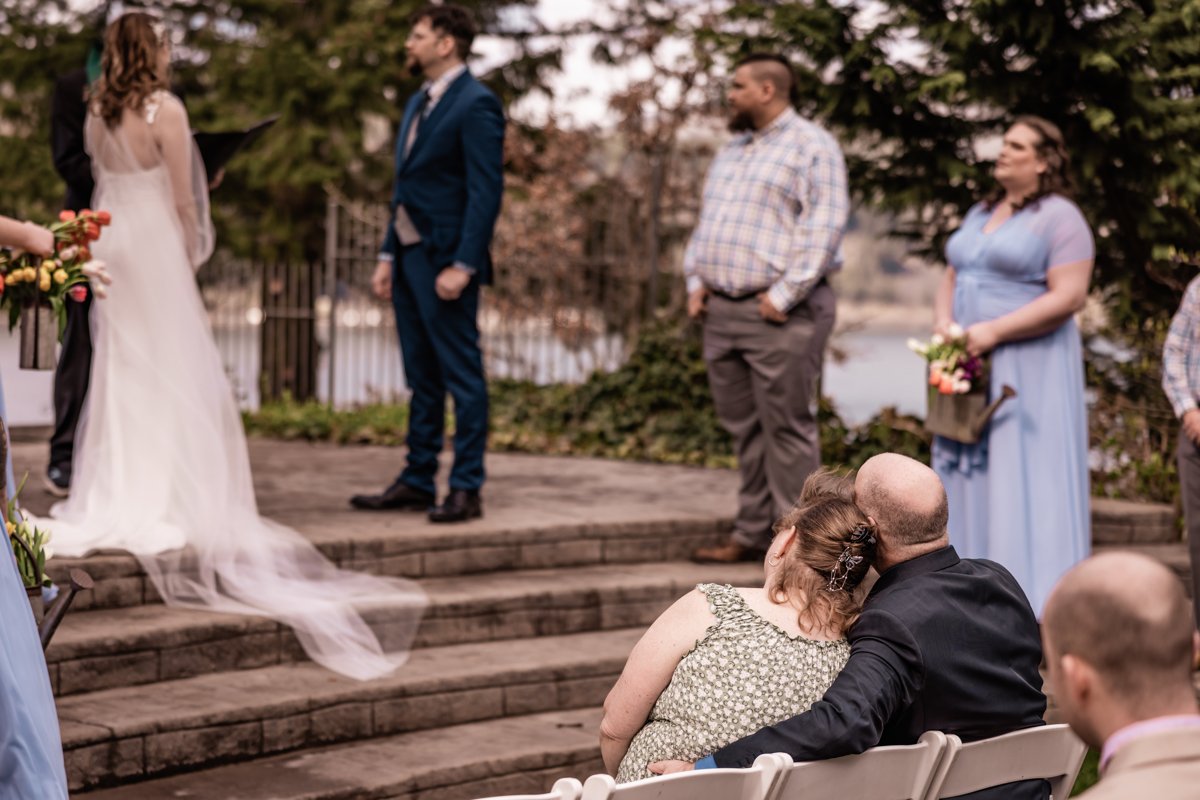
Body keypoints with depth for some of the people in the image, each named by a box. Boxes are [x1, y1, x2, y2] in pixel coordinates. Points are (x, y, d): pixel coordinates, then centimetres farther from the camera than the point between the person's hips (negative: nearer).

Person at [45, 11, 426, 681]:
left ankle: (117, 500, 13)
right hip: (157, 245, -6)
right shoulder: (165, 109, -13)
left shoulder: (98, 115, 6)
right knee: (172, 370, 0)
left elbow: (103, 181, 11)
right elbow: (181, 199, -11)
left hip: (112, 243, 6)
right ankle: (168, 502, 1)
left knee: (120, 370, 11)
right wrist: (191, 255, 1)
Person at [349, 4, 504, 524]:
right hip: (409, 256, 9)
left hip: (446, 262, -9)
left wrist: (462, 265, -21)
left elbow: (487, 190, -16)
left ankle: (467, 490, 1)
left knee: (462, 378, -3)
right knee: (422, 378, 12)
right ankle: (417, 482, 18)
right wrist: (388, 255, 16)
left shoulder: (476, 105, -10)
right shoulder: (418, 103, 18)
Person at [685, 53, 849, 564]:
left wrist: (785, 294, -17)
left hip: (780, 313, -8)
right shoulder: (732, 151, 21)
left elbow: (824, 227, -13)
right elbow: (707, 220, 24)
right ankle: (751, 534, 17)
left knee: (788, 429, -6)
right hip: (722, 311, 8)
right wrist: (697, 282, 10)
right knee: (745, 429, 10)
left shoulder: (811, 147, -4)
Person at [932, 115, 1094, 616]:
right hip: (971, 368, 8)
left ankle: (1028, 595, -3)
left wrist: (993, 331, -20)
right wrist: (943, 324, -1)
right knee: (970, 476, 6)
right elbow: (952, 279, 20)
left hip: (1028, 368, -7)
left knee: (1024, 477, -7)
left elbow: (1069, 296, -16)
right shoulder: (981, 214, 16)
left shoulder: (1059, 218, -8)